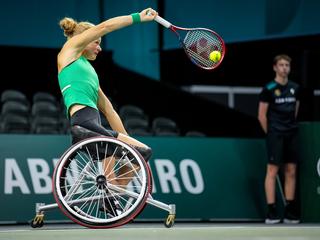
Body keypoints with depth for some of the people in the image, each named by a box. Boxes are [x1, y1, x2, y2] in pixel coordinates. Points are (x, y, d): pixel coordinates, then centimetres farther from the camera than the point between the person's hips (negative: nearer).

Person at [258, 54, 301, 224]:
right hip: (275, 134, -6)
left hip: (291, 134, 6)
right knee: (272, 170, -7)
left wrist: (291, 127, 13)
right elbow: (261, 116, -4)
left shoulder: (295, 88, 11)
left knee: (291, 172, 5)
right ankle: (271, 211, -6)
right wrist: (270, 133, -1)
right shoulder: (269, 89, -5)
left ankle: (290, 211, 11)